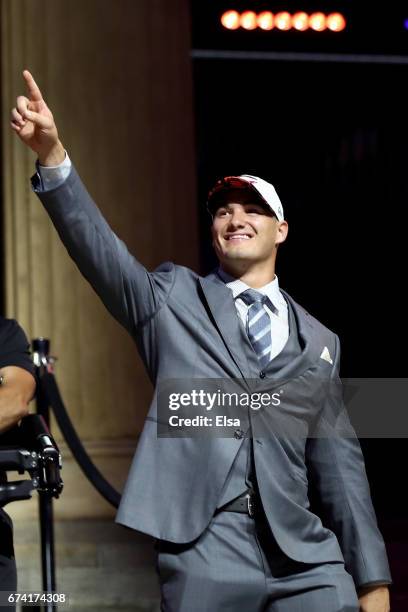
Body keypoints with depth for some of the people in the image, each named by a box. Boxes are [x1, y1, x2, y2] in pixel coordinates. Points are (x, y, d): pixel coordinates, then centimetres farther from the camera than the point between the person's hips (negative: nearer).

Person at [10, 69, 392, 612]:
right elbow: (98, 247, -5)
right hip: (203, 553, -2)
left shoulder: (318, 341, 17)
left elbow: (339, 464, 16)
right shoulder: (172, 298, 11)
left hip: (305, 559, 2)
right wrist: (52, 152, -19)